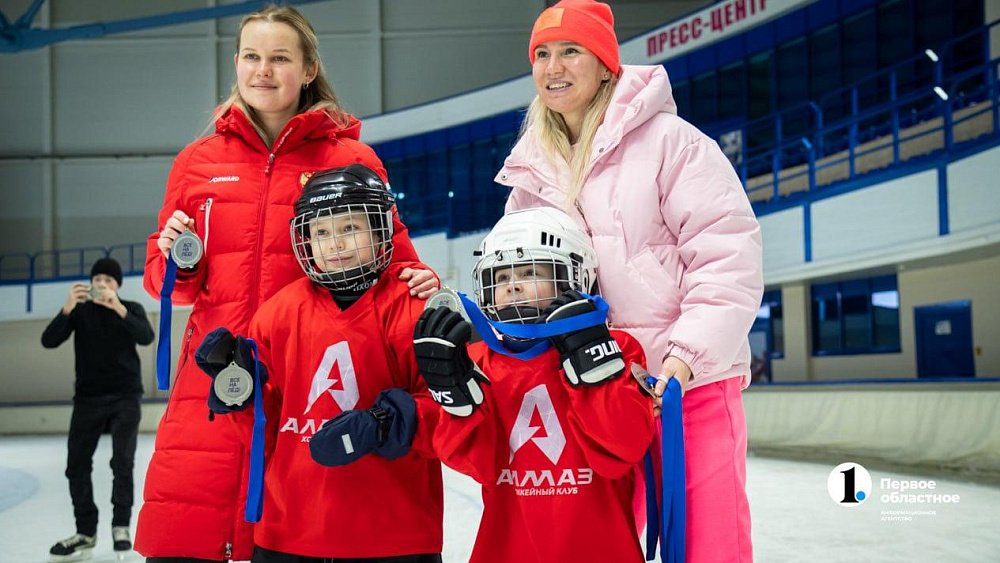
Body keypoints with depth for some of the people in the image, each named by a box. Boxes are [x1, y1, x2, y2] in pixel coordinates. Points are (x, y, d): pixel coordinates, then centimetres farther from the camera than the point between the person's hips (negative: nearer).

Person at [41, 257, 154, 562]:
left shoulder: (131, 309, 0)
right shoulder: (79, 311, 1)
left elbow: (146, 337, -19)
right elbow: (49, 341, -11)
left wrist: (119, 309, -32)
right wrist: (67, 309, -27)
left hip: (125, 397, -2)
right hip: (88, 398, 2)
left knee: (122, 462, -11)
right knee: (76, 465, 1)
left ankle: (121, 526, 3)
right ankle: (86, 532, 11)